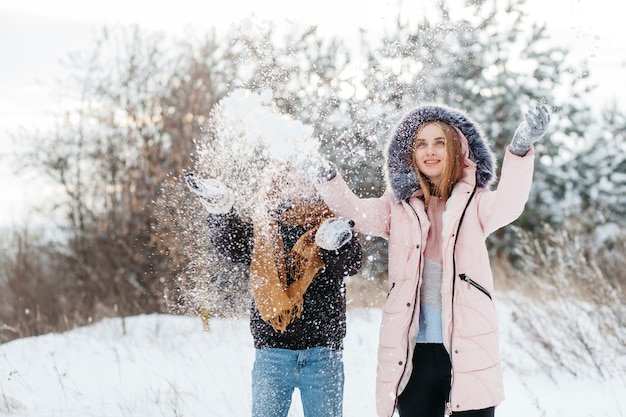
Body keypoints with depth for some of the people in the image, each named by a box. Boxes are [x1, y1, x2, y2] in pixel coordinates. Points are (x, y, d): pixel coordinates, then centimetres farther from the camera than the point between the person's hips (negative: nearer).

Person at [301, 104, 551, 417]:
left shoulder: (474, 203, 6)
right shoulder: (400, 207, 12)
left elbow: (507, 204, -13)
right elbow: (354, 211, 0)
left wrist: (520, 148, -30)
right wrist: (327, 178, -21)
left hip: (468, 347, -2)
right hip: (413, 350, 2)